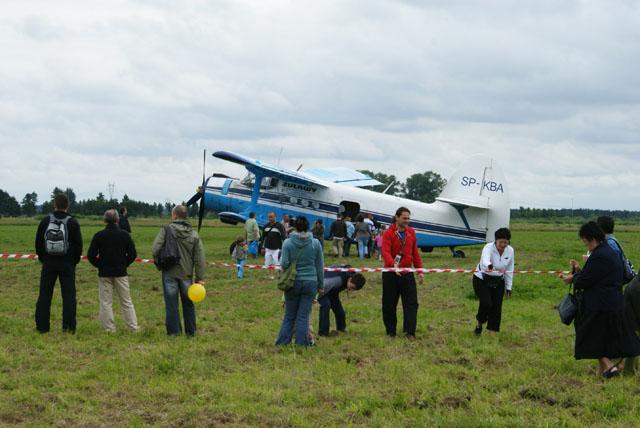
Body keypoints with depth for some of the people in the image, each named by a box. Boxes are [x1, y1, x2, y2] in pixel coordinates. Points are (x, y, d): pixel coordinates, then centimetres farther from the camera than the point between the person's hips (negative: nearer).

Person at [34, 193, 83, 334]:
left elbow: (38, 243, 4)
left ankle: (42, 326, 7)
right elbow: (78, 244, -3)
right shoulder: (72, 223, -5)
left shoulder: (45, 221, -1)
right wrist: (75, 260, 10)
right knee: (68, 295, 3)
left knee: (44, 295, 7)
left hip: (48, 263, 1)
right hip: (67, 264, -1)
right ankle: (69, 326, -1)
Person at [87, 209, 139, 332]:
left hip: (104, 274, -1)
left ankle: (109, 328, 2)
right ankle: (133, 327, 7)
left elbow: (91, 255, -6)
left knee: (106, 303, 5)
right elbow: (133, 254, -2)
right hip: (121, 273, 1)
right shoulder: (124, 234, -3)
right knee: (126, 301, 8)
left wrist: (99, 265, 9)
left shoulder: (99, 235, -5)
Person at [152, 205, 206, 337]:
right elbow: (199, 258, 0)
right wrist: (200, 277, 4)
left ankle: (174, 331, 5)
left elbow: (155, 250, -15)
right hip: (186, 273, 3)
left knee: (171, 303, 4)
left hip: (170, 273, -3)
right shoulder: (194, 234, 2)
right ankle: (191, 331, 21)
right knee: (188, 303, 14)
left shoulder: (166, 231, -9)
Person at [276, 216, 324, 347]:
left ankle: (282, 342, 14)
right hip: (310, 282, 0)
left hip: (293, 283, 0)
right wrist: (320, 285, 11)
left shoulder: (288, 243, -7)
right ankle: (302, 343, 6)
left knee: (289, 315, 12)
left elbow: (284, 264, -9)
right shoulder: (315, 243, -2)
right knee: (303, 316, 6)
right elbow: (320, 266, 3)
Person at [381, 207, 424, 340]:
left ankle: (410, 331, -4)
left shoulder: (411, 232, 8)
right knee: (389, 304, 4)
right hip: (391, 274, -3)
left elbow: (415, 253, 14)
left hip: (407, 273, 4)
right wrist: (393, 264, -39)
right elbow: (385, 252, -21)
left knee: (411, 302, -5)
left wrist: (420, 270, 10)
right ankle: (391, 331, 16)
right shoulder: (389, 233, -7)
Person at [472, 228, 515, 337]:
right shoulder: (489, 248, -24)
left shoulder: (510, 251, -9)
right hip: (482, 280, -4)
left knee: (496, 307, -1)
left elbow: (509, 270, 2)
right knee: (486, 303, -17)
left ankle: (492, 332, 9)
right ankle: (479, 324, 12)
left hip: (498, 281, 4)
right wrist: (489, 266, -71)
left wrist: (509, 287, 3)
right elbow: (485, 259, -48)